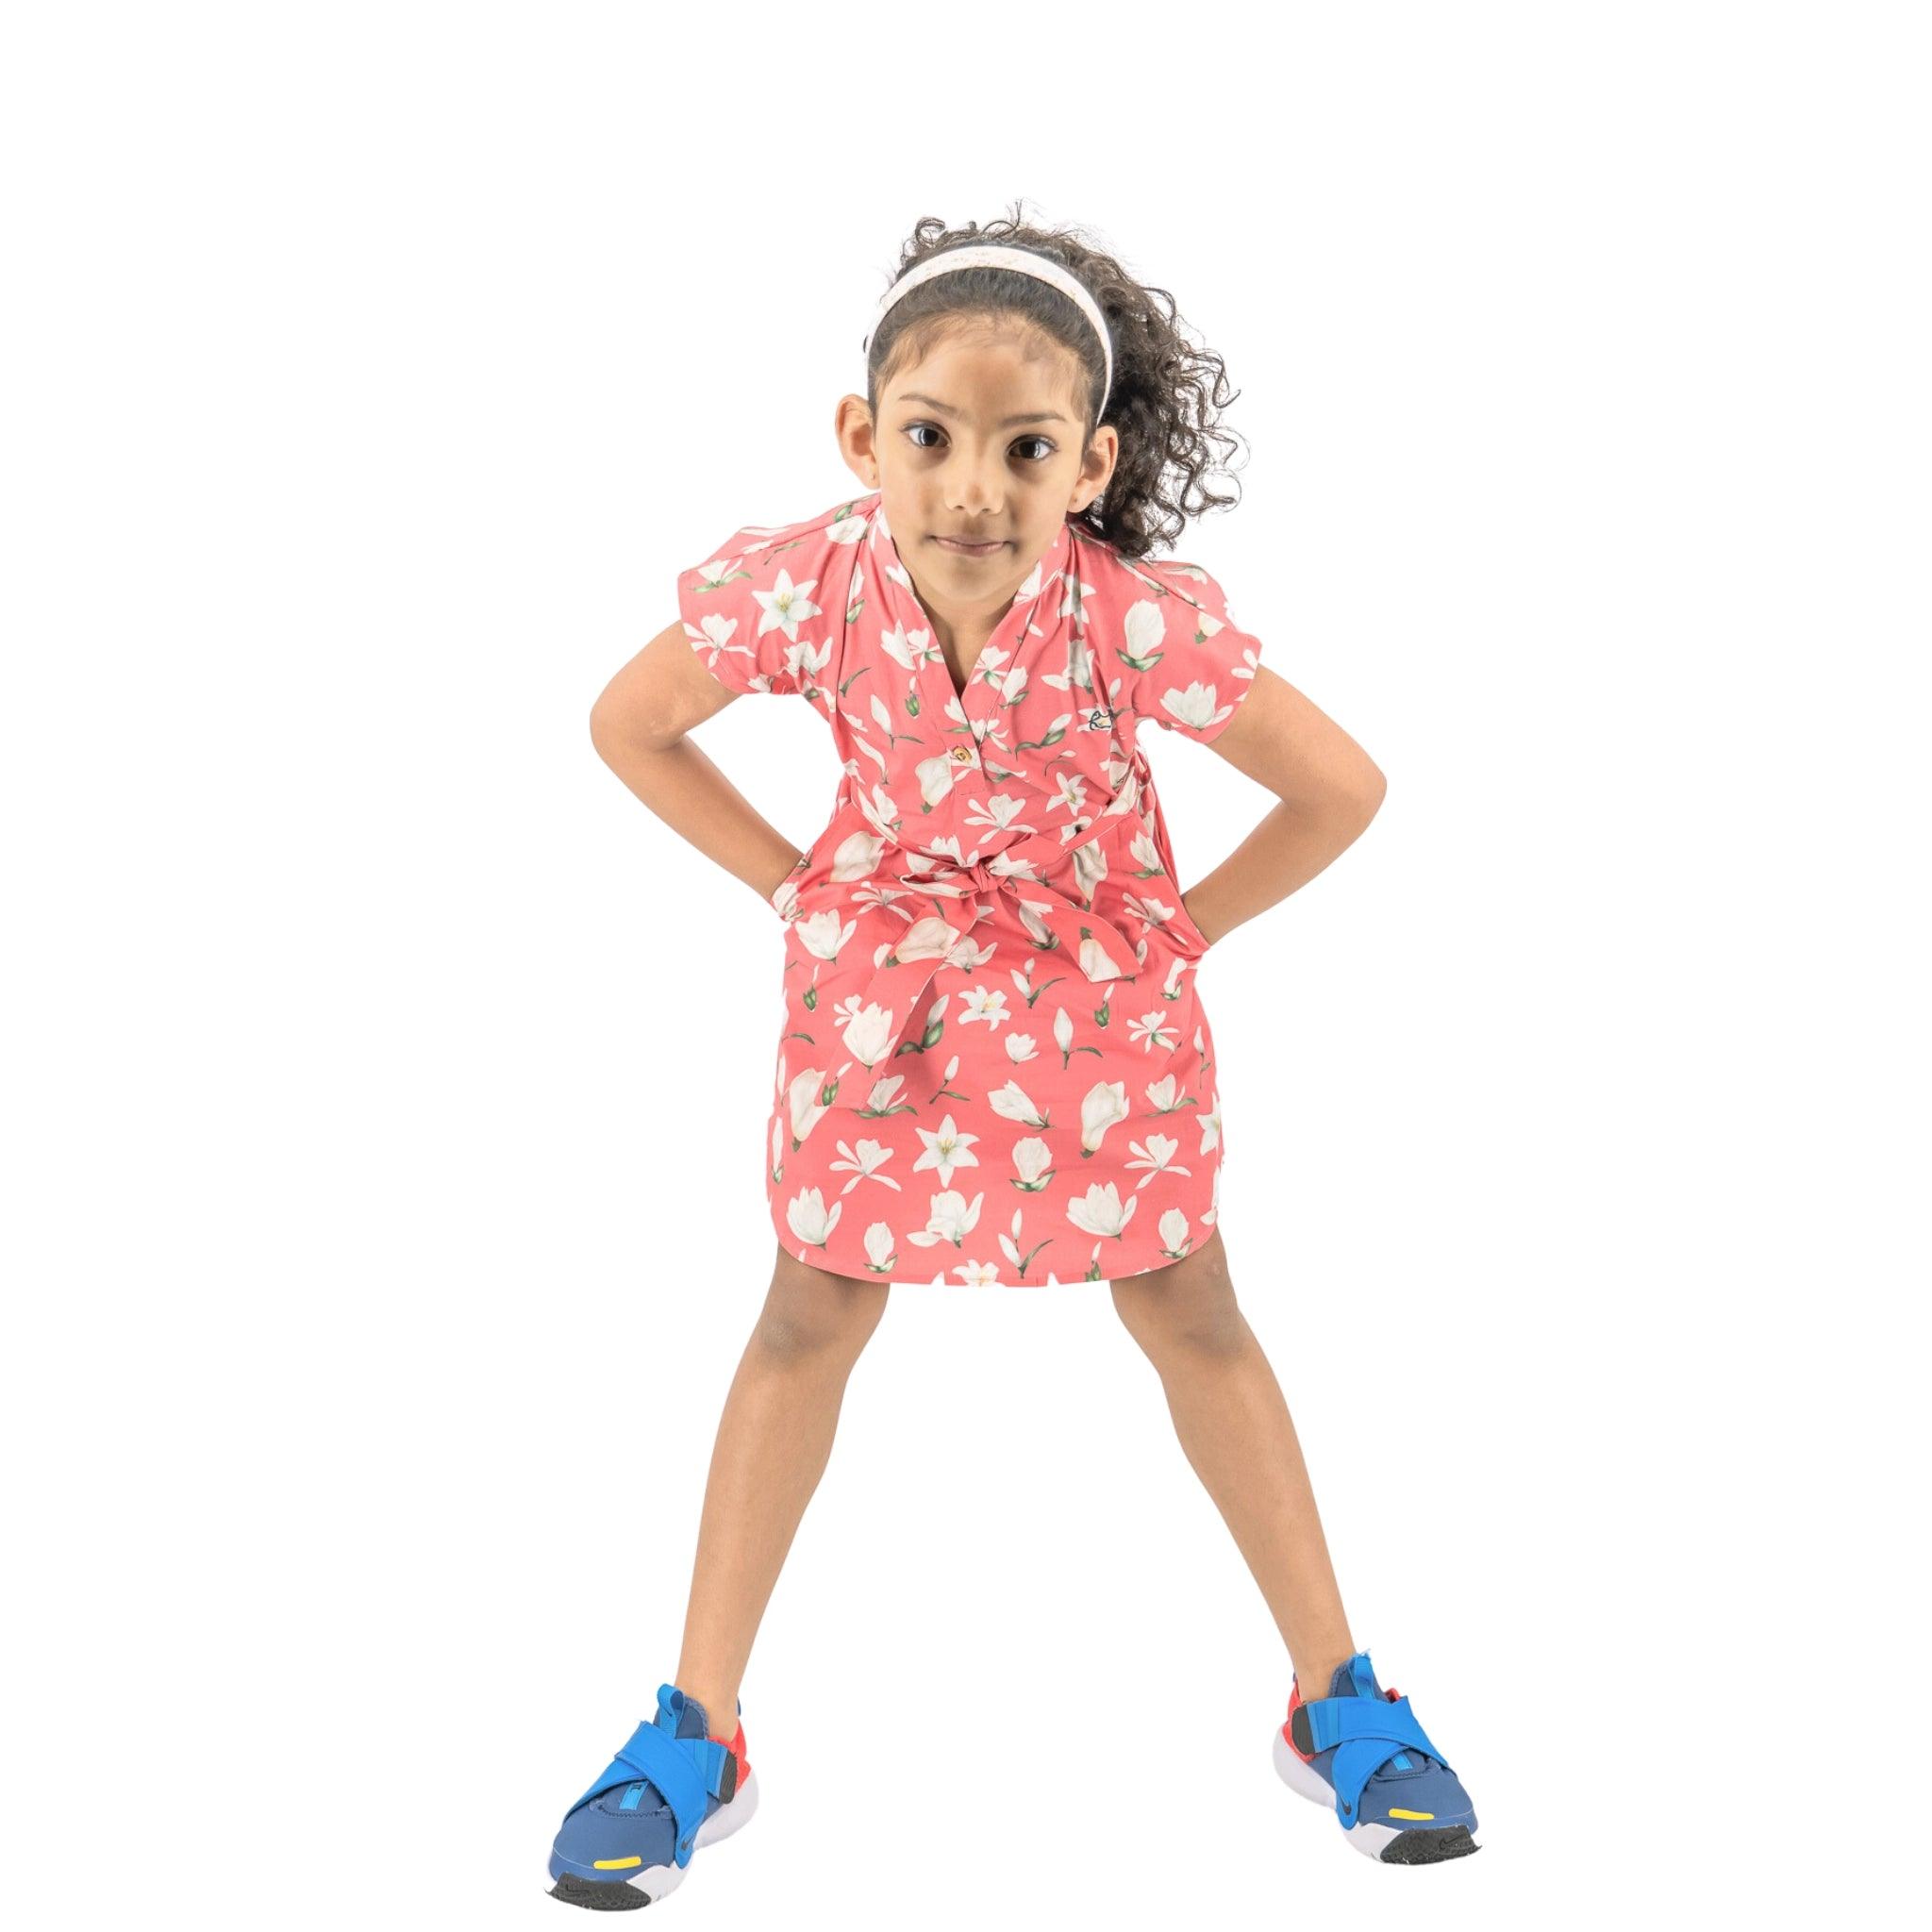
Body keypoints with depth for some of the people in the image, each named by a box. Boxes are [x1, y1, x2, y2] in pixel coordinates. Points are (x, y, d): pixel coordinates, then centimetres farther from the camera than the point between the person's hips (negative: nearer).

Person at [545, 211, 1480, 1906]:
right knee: (810, 1323, 6)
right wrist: (793, 887, -7)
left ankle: (1337, 1698, 22)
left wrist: (1184, 931, -11)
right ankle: (697, 1732, 16)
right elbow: (630, 724, -6)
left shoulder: (1142, 620, -30)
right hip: (880, 980, 1)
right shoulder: (800, 587, -25)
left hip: (1100, 986, -1)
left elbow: (1342, 788, -17)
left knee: (1192, 1320, 7)